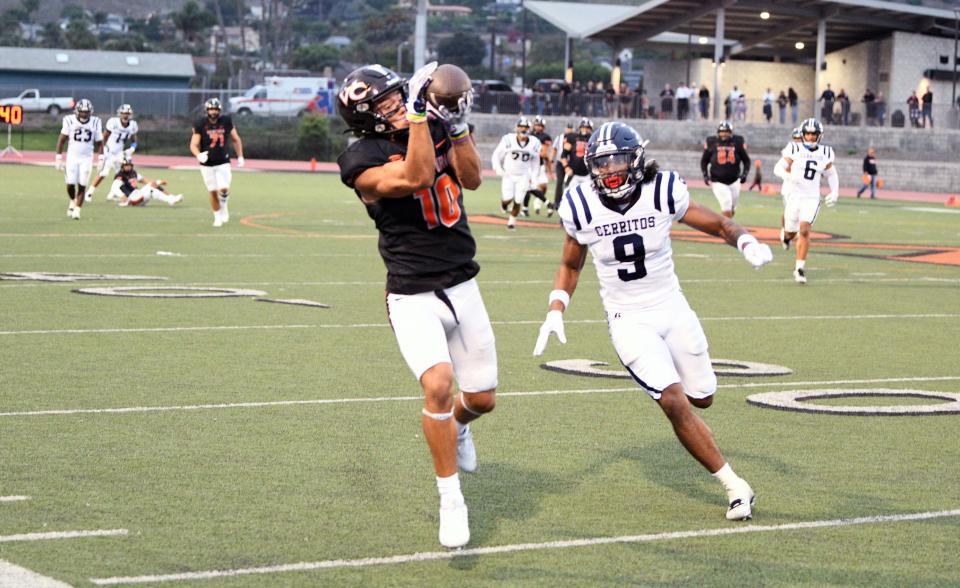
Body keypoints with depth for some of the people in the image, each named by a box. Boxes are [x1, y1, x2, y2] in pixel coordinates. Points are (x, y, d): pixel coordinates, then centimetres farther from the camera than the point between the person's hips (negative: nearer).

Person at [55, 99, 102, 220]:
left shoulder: (95, 122, -2)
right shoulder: (70, 121, -5)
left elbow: (99, 142, 7)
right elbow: (62, 140, 1)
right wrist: (58, 157, -3)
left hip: (87, 158, 1)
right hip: (72, 156, 0)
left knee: (82, 185, -4)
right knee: (70, 184, -6)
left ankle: (77, 210, 7)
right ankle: (73, 201, 24)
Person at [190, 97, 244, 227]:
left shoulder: (226, 122, -2)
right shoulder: (200, 125, -8)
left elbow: (236, 140, 10)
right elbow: (193, 145, -11)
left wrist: (240, 157, 10)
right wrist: (198, 155, -31)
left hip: (223, 163, 1)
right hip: (207, 164, 0)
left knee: (224, 189, -14)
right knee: (213, 192, 3)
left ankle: (223, 206, 17)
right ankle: (218, 216, 22)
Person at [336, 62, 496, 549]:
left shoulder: (433, 129, 5)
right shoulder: (363, 160, -13)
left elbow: (472, 178, -5)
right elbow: (416, 177, -28)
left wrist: (456, 123, -15)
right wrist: (419, 113, -29)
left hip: (462, 286, 5)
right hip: (413, 295, -5)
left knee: (482, 398, 10)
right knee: (438, 384, -26)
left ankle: (457, 426, 49)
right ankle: (450, 499, -8)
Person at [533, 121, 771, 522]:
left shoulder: (663, 193, -12)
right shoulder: (582, 208, -10)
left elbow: (719, 225, -1)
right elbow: (570, 266, 7)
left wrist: (747, 243, -22)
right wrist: (555, 311, -6)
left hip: (672, 309, 2)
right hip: (628, 321, -2)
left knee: (701, 398, 11)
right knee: (674, 403, -18)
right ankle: (735, 487, -7)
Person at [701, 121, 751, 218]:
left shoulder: (738, 142, -2)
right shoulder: (711, 143, -5)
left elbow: (746, 160, 8)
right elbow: (704, 161, 7)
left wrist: (745, 173, -8)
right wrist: (705, 175, -7)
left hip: (734, 182, 3)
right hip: (718, 182, -3)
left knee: (732, 210, 12)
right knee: (727, 209, -17)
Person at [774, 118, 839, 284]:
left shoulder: (825, 153, 4)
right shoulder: (794, 150, -5)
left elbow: (831, 175, 18)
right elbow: (778, 168, -8)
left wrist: (835, 192, 4)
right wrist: (789, 176, -27)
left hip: (811, 198, 1)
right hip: (793, 196, -1)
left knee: (804, 231, -15)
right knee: (791, 232, 11)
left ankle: (799, 268, -8)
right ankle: (786, 234, 51)